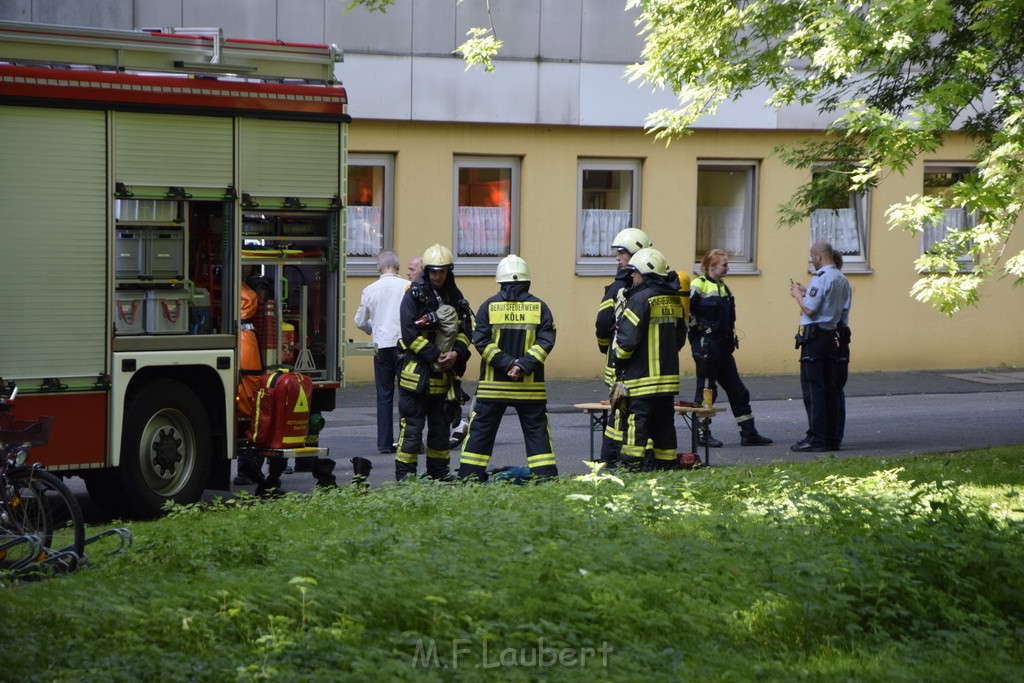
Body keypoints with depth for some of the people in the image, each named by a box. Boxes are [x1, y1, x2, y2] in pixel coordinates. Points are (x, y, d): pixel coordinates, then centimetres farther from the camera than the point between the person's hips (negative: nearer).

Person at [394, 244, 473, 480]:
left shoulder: (455, 297, 11)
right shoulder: (414, 295, -6)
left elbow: (465, 331, 11)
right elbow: (410, 333, -13)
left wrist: (457, 352, -9)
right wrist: (434, 356, -18)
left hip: (445, 374, 6)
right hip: (417, 371, -6)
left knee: (441, 427, 13)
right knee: (412, 427, -6)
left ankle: (439, 475, 22)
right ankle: (404, 476, -2)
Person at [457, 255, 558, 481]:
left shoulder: (489, 306, 0)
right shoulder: (539, 307, 0)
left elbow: (481, 341, -7)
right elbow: (546, 341, -8)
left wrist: (507, 363, -9)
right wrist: (523, 365, -12)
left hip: (493, 384, 0)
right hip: (530, 386, 0)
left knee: (481, 429, 7)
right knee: (536, 429, 6)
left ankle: (469, 474, 8)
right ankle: (545, 474, 2)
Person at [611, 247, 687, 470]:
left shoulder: (640, 299, -14)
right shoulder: (674, 300, 11)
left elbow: (627, 338, -17)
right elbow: (680, 337, 19)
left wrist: (619, 360, -1)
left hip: (642, 376, -8)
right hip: (669, 375, 8)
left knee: (635, 422, -5)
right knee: (663, 423, 14)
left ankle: (630, 467, -7)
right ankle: (668, 465, 17)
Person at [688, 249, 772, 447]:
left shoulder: (723, 287, 17)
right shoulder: (698, 285, -10)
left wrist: (732, 337, 18)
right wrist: (698, 327, -14)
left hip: (722, 346, 9)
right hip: (705, 345, -9)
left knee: (737, 389, 8)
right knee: (706, 388, -2)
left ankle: (749, 433, 12)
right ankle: (702, 434, 7)